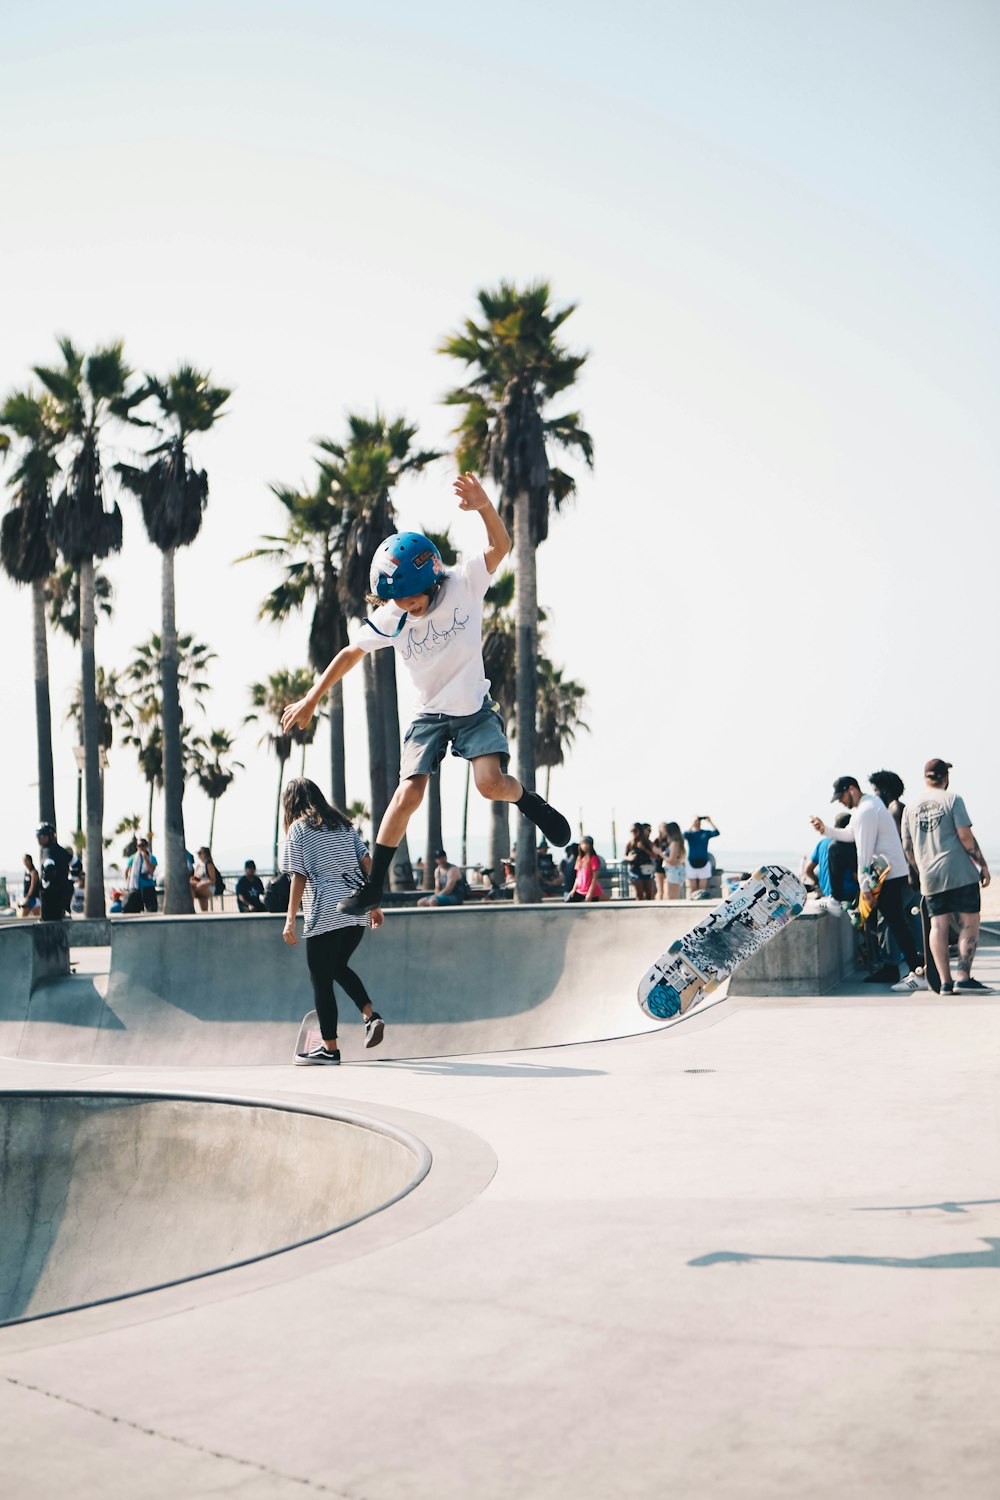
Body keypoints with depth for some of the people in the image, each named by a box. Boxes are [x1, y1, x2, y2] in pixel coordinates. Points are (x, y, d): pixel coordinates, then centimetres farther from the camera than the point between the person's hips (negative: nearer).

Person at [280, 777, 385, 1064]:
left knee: (321, 979, 4)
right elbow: (367, 863, 10)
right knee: (339, 967, 24)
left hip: (324, 914, -6)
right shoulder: (342, 824, 16)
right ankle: (371, 1015, 4)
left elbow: (299, 878, -7)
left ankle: (329, 1048, 6)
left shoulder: (298, 829, 0)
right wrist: (374, 904, 14)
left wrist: (290, 920, -6)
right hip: (357, 911, 6)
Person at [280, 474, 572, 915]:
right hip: (429, 715, 1)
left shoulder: (463, 586, -14)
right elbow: (350, 654, 3)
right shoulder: (389, 618, -10)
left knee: (490, 783, -23)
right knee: (408, 793, -13)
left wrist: (483, 506, -41)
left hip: (475, 709, -1)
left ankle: (530, 802, 12)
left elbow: (500, 546, -22)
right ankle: (371, 886, -3)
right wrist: (311, 699, 7)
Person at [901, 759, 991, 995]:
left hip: (929, 878, 5)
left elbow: (907, 848, 13)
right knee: (969, 923, 0)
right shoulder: (952, 799, -4)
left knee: (938, 925, 4)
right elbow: (965, 836, -9)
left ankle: (945, 981, 1)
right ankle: (963, 976, -9)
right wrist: (983, 865, -2)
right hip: (959, 873, -5)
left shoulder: (911, 808, 11)